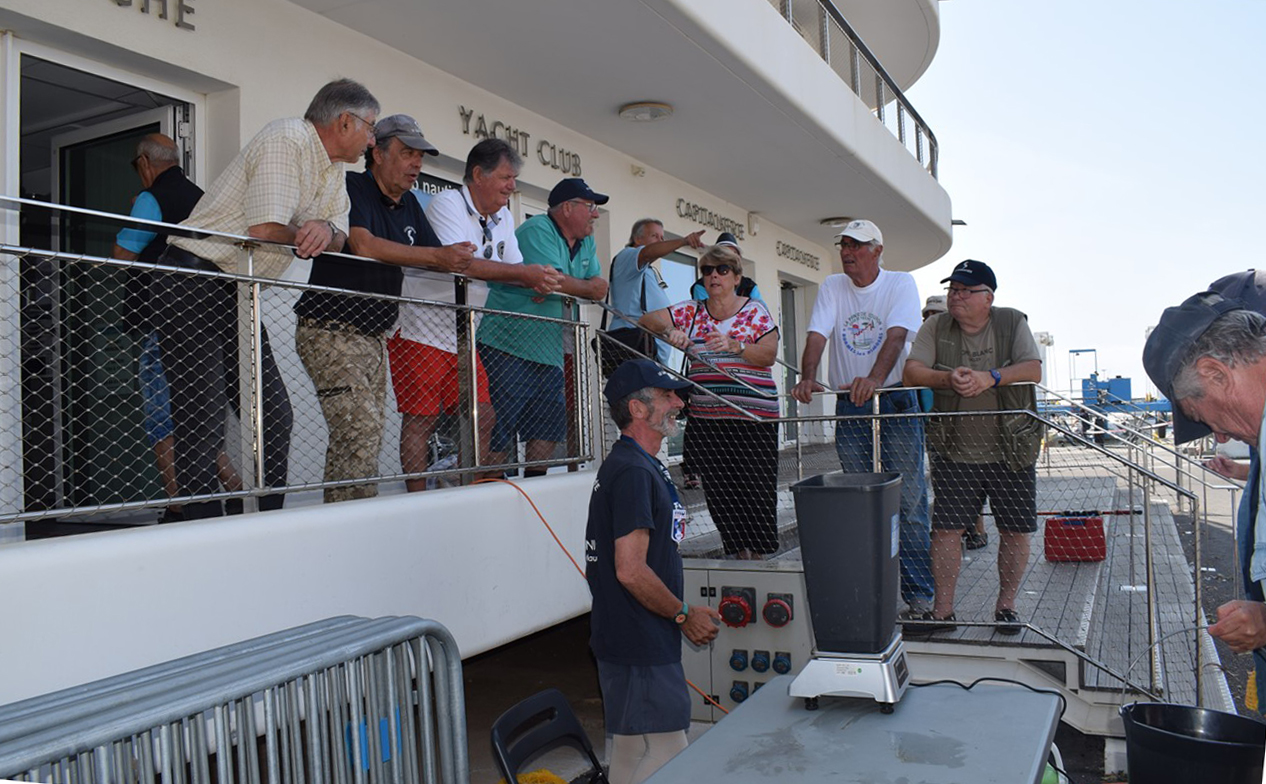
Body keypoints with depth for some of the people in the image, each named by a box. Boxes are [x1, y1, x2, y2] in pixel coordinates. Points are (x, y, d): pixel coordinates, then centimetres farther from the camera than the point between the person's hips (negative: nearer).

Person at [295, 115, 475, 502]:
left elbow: (441, 258, 15)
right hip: (332, 330, -8)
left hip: (374, 335, 9)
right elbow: (362, 244, -25)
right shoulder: (351, 186, -8)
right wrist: (438, 256, -26)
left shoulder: (408, 204, 15)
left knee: (366, 436, 7)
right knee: (360, 429, -17)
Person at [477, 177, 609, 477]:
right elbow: (553, 281, -23)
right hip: (508, 348, -9)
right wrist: (587, 288, -2)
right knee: (499, 436, -9)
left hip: (550, 352, 9)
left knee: (548, 430, 11)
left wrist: (565, 289, -12)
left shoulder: (586, 243, 16)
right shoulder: (537, 230, -11)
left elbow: (600, 286, 8)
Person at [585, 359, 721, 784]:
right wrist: (684, 614, -11)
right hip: (640, 648, -10)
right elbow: (631, 571, -24)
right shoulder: (632, 471, -18)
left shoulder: (641, 466, 15)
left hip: (637, 642, 10)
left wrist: (685, 612, 16)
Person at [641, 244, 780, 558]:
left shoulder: (755, 311, 4)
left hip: (752, 416, -3)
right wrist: (670, 330, -13)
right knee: (718, 490, 4)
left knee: (755, 486, -5)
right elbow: (647, 320, 7)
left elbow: (769, 356, -5)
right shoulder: (691, 311, 12)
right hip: (706, 417, 3)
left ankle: (758, 552, 8)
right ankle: (739, 553, 16)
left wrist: (734, 346, -22)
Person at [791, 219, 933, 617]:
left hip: (896, 402, -3)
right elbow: (817, 335, -6)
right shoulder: (832, 287, 7)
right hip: (849, 406, 3)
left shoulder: (901, 284, -3)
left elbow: (896, 336, -18)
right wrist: (807, 377, -25)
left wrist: (874, 379, -36)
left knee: (909, 501, -2)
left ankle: (919, 591, 7)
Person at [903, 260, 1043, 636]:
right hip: (954, 451, 0)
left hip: (1011, 452, 0)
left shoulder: (1012, 323, 1)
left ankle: (1006, 605, 23)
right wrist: (948, 379, -25)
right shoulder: (935, 328, 4)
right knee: (945, 529, -1)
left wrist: (990, 378, -27)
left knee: (1015, 531, 6)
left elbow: (1033, 369, -11)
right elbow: (912, 371, -7)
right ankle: (943, 610, 10)